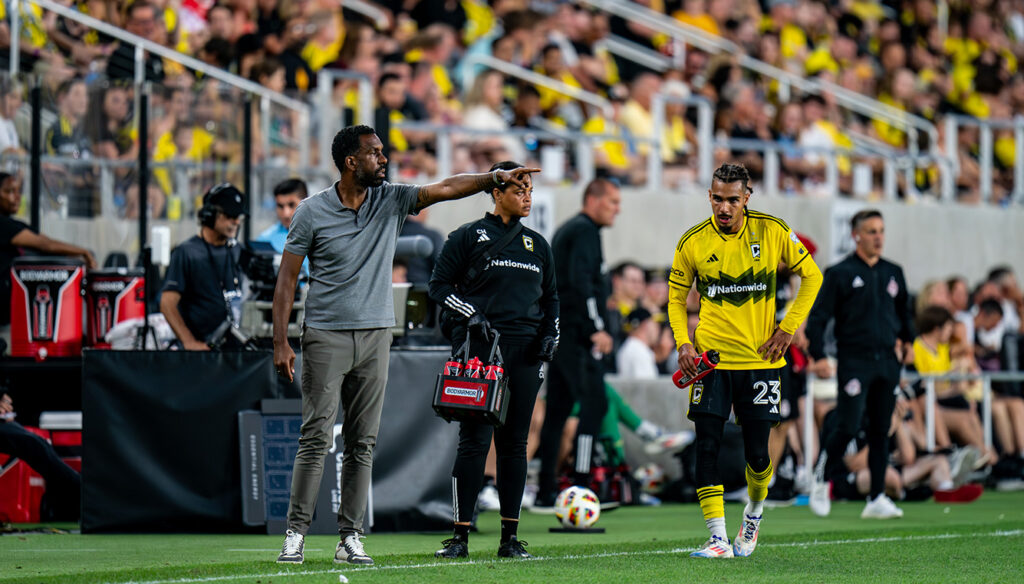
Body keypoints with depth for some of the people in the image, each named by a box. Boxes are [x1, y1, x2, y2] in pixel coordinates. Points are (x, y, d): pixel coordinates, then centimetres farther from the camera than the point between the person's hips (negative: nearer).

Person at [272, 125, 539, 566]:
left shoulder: (391, 201, 6)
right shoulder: (312, 212, -3)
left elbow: (445, 189, -2)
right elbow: (287, 279, -2)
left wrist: (495, 178, -19)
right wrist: (280, 342, -8)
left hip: (375, 336, 4)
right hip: (326, 335, -4)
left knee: (362, 443, 4)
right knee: (316, 437, -8)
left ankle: (350, 538, 7)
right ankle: (295, 534, -4)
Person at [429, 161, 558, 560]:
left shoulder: (537, 245, 19)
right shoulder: (468, 238, 3)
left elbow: (551, 297, 26)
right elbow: (440, 285, 2)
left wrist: (550, 333, 10)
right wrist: (470, 315, -11)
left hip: (525, 351, 5)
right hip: (480, 348, -5)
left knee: (514, 443, 5)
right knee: (475, 440, -9)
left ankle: (510, 537, 9)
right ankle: (461, 535, -7)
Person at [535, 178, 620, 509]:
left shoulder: (567, 231, 23)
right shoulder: (585, 231, -8)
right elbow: (581, 281, -20)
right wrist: (597, 327, -22)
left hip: (558, 332, 11)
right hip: (577, 333, -11)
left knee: (557, 408, 10)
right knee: (594, 402, -15)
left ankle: (545, 492, 11)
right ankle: (581, 487, -23)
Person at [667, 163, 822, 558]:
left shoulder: (772, 232, -4)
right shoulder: (692, 242, -2)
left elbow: (811, 275, 6)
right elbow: (676, 295, 12)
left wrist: (788, 328, -2)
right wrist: (683, 342, -3)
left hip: (761, 359, -1)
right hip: (711, 358, 1)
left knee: (757, 454, 1)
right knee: (706, 447, -9)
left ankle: (754, 514, 31)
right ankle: (718, 538, -6)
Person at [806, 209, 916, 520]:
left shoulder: (893, 273, 13)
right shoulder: (840, 273, -3)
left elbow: (904, 310, 31)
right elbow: (818, 316, -5)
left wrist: (907, 341, 22)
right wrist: (817, 357, -12)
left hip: (888, 361, 5)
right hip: (854, 361, -5)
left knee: (881, 431, 4)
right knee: (848, 426, -11)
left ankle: (877, 498, 7)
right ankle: (821, 481, 10)